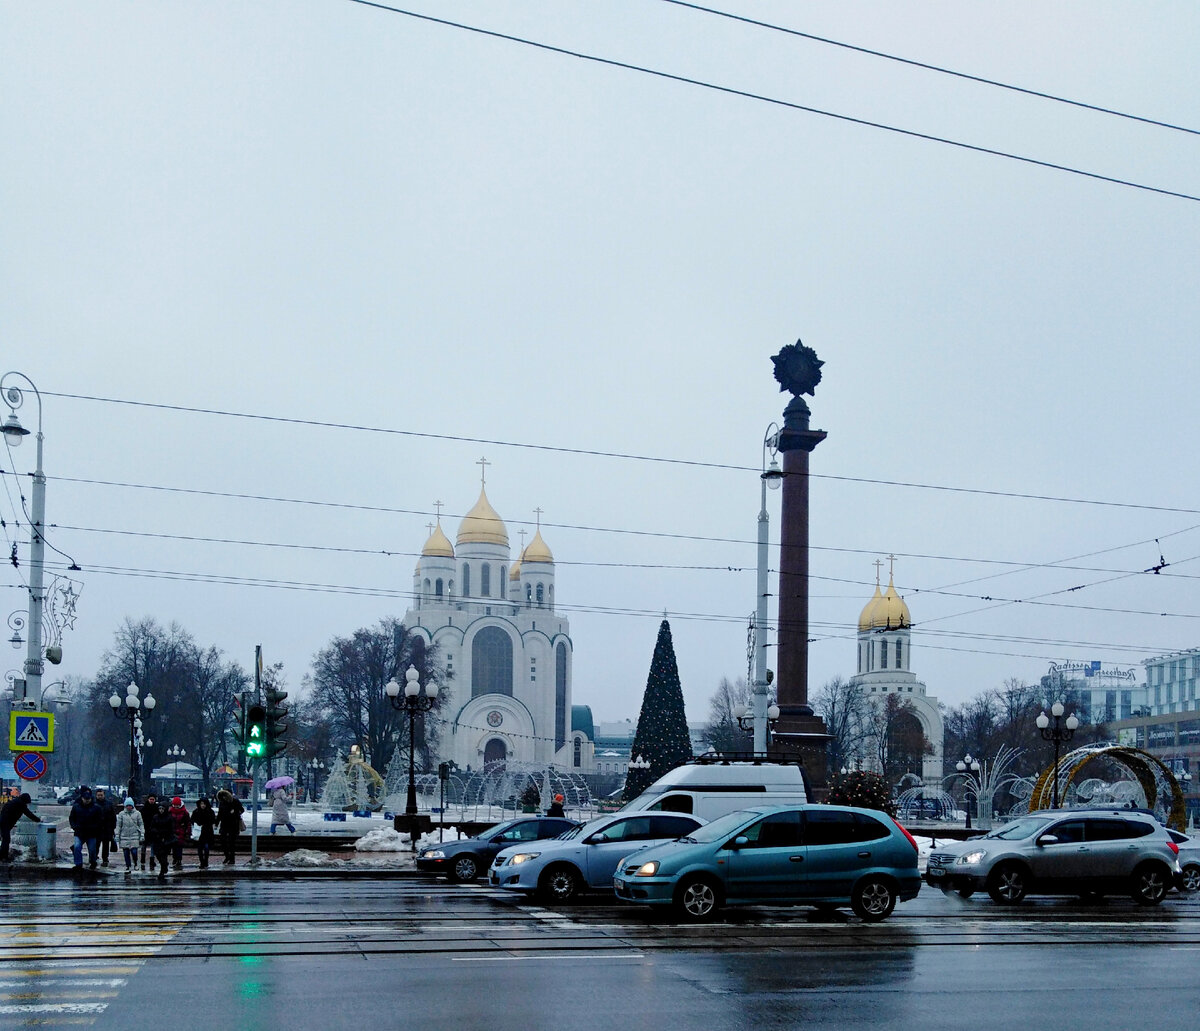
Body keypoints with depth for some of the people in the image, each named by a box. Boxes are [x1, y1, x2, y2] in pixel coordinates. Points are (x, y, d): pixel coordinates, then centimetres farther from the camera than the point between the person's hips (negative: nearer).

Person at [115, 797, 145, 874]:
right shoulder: (121, 814, 5)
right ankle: (128, 867, 13)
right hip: (124, 837, 1)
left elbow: (141, 824, 7)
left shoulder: (137, 813, 4)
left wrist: (142, 834, 2)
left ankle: (135, 864, 17)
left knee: (134, 852, -8)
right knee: (126, 853, 2)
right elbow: (118, 825, 9)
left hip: (134, 836, -1)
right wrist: (117, 835, 4)